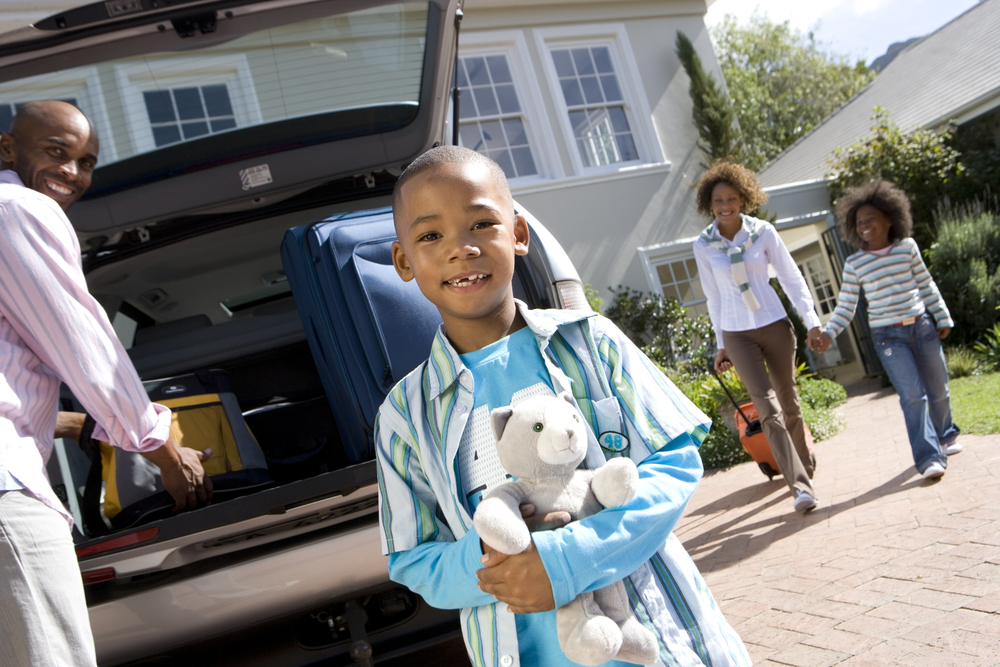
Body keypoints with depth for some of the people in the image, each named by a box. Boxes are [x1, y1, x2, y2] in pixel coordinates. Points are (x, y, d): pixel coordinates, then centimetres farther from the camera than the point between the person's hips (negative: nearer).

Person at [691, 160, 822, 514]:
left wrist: (812, 320, -9)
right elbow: (714, 298, 7)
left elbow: (792, 278, -1)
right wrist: (721, 345, 10)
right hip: (738, 335, -1)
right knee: (768, 409, -11)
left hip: (775, 325, 1)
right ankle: (800, 485, -13)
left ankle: (806, 468, 34)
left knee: (788, 403, 13)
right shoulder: (703, 245, -1)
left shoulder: (763, 232, -3)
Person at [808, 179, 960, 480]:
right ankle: (929, 457, -11)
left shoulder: (907, 247, 3)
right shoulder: (854, 264, -4)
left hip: (922, 327, 3)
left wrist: (943, 317, 13)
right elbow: (845, 308, -3)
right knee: (912, 394, -14)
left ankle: (945, 435, 39)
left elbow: (926, 285, 12)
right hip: (888, 336, -3)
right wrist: (827, 334, -16)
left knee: (938, 388, 12)